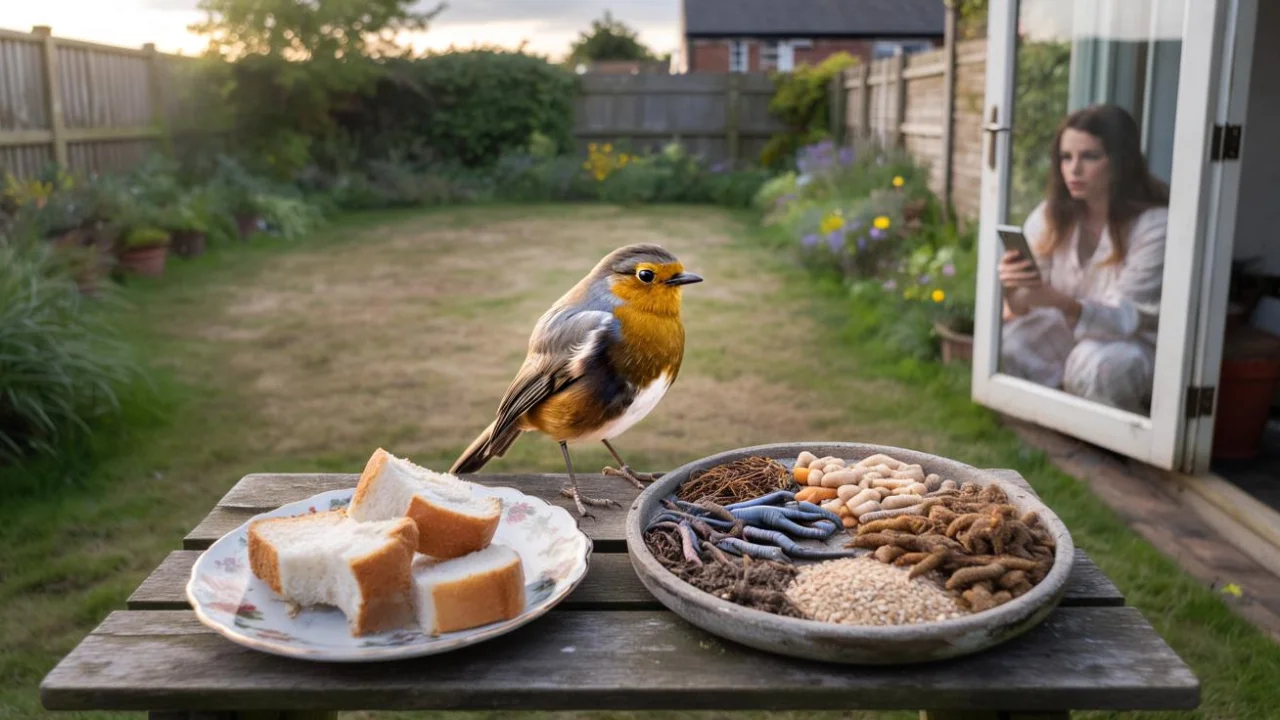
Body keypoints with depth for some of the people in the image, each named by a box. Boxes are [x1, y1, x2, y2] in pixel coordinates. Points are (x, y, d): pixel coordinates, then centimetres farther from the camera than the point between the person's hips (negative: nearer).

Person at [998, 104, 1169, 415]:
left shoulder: (1154, 224, -18)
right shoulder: (1051, 215, -4)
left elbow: (1126, 319, -24)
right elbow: (1020, 305, -9)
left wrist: (1061, 302, -44)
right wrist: (1013, 293, -36)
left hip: (1136, 345, -4)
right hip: (1067, 333, 4)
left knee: (1094, 362, -36)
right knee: (1002, 342, -25)